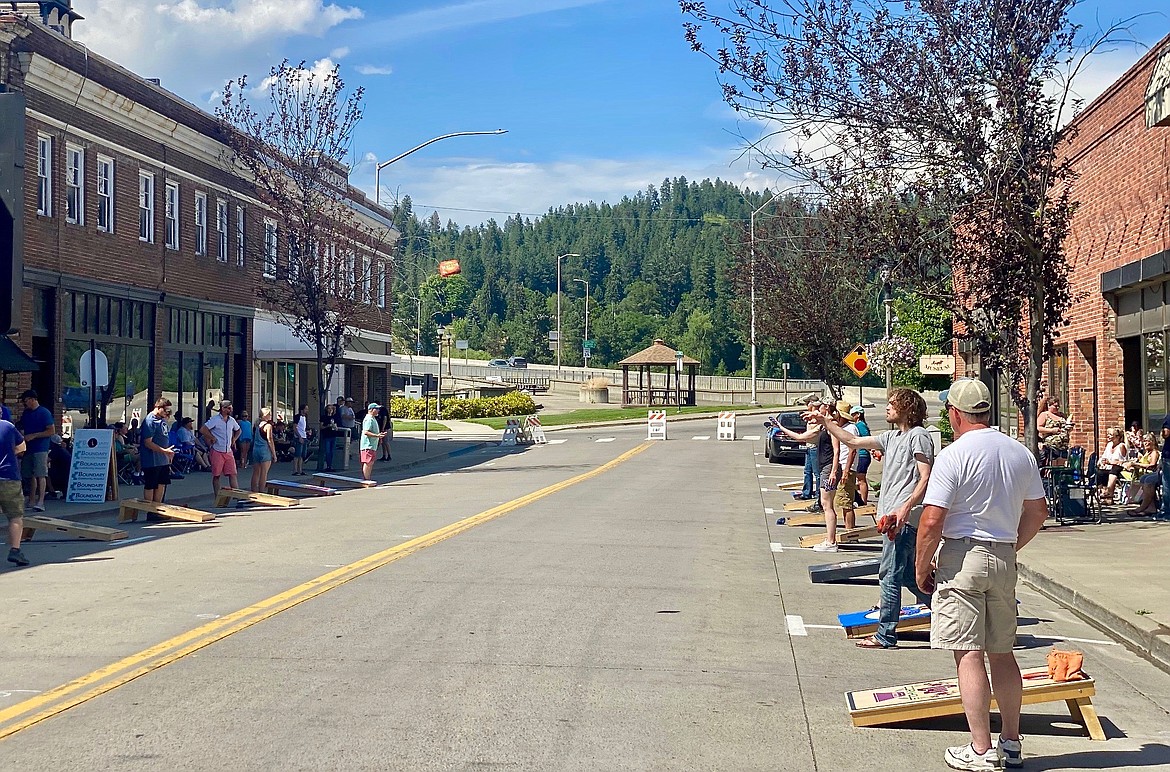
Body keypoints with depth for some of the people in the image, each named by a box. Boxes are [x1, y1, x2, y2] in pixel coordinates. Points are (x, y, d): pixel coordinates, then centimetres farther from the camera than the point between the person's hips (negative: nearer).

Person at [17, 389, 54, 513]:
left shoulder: (44, 413, -7)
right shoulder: (26, 413, 15)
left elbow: (51, 431, -12)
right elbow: (22, 429, 26)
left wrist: (33, 436, -15)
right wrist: (22, 436, 3)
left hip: (40, 448, -7)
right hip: (28, 448, 7)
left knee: (40, 475, -11)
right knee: (30, 475, 9)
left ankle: (40, 502, -16)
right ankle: (31, 501, 15)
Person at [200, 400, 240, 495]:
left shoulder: (231, 420, 10)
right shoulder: (215, 419, -8)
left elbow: (238, 430, 28)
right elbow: (202, 430, -15)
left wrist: (234, 440, 13)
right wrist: (213, 438, -10)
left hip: (229, 451, 5)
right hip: (217, 451, -5)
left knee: (232, 474, -1)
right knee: (216, 475, 2)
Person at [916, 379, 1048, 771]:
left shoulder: (954, 455, -14)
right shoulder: (1020, 453, 6)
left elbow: (932, 521, -17)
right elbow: (1038, 512, 14)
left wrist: (921, 567, -5)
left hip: (962, 556, -6)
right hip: (1004, 560, 6)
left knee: (969, 655, -3)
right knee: (1002, 652, 15)